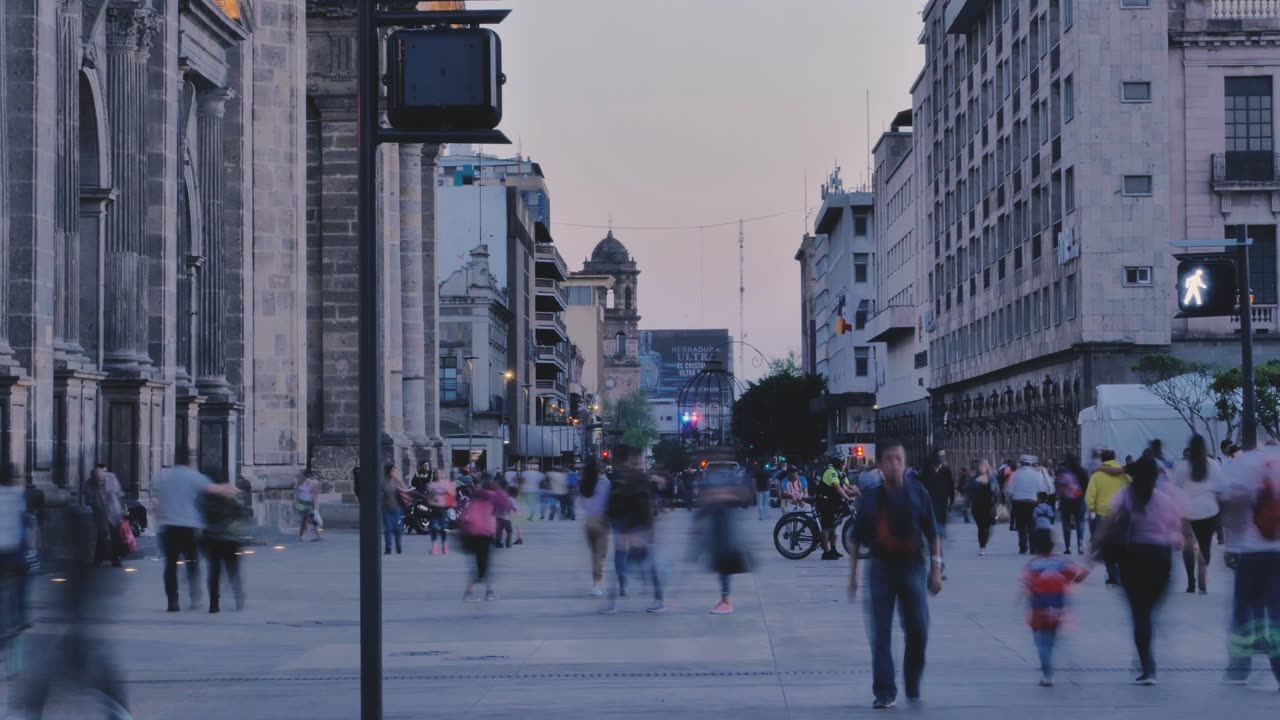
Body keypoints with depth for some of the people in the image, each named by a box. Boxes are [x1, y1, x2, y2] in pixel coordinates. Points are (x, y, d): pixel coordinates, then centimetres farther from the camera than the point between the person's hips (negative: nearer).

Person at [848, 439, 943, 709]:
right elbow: (857, 540, 10)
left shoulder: (918, 494, 3)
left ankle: (913, 686, 19)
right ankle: (884, 691, 3)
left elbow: (932, 535, 6)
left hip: (912, 568, 0)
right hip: (881, 568, 0)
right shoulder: (869, 499, 4)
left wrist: (936, 569, 1)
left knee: (918, 631, -1)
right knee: (881, 634, -2)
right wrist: (853, 574, 8)